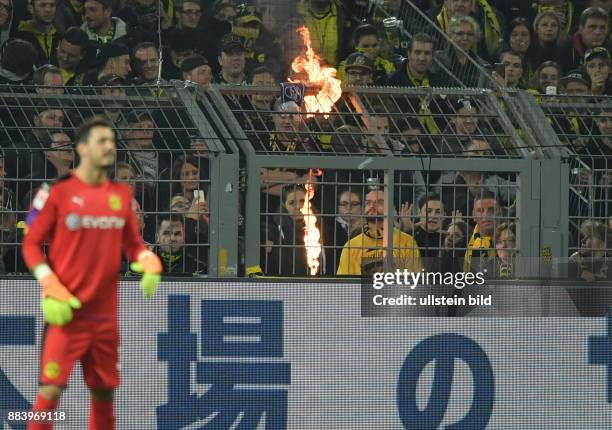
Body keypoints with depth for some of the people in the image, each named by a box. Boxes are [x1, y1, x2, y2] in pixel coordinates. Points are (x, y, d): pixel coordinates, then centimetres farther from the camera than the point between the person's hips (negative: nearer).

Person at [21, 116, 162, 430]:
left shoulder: (122, 194, 9)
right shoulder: (58, 190, -7)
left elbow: (133, 243, 17)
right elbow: (31, 244, -4)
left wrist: (149, 263, -6)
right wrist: (51, 289, -15)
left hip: (105, 313, 5)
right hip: (66, 311, -5)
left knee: (104, 392, 12)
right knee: (51, 390, -13)